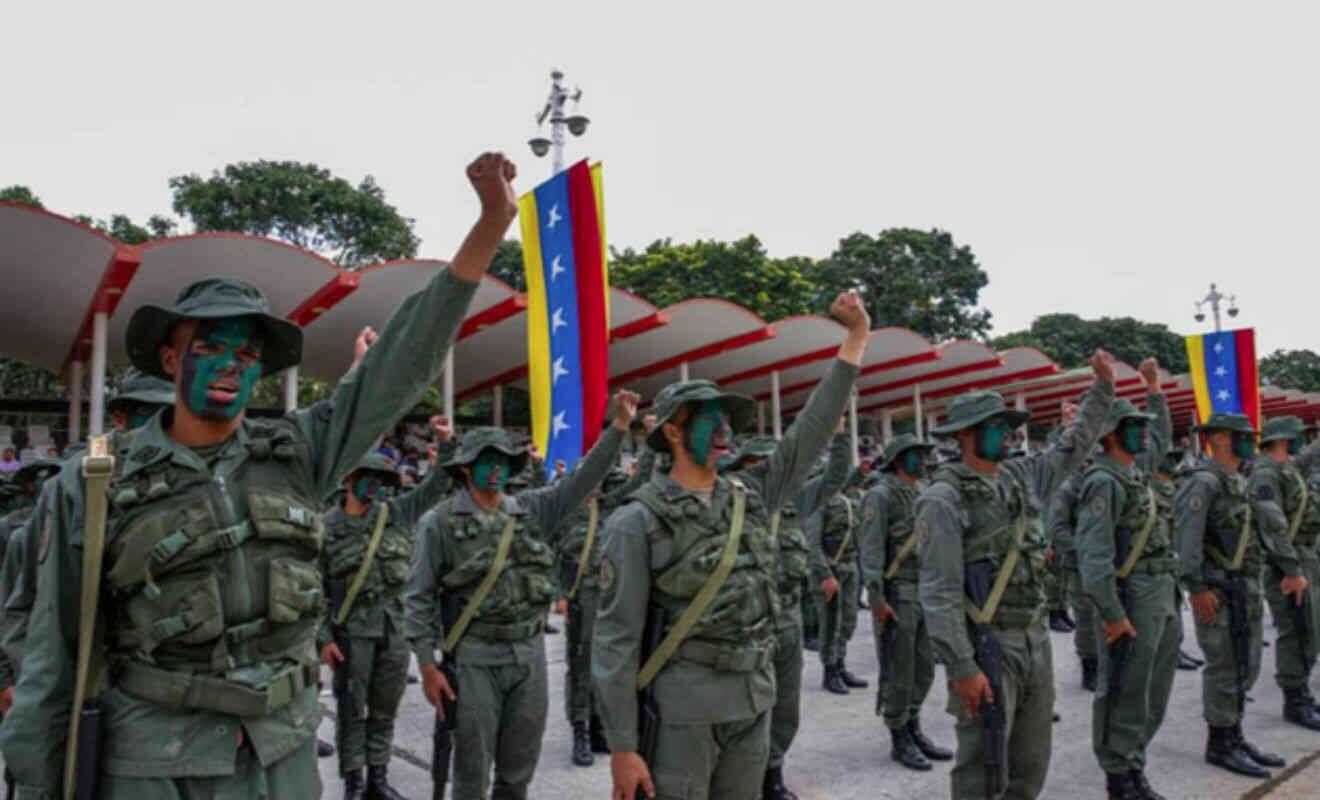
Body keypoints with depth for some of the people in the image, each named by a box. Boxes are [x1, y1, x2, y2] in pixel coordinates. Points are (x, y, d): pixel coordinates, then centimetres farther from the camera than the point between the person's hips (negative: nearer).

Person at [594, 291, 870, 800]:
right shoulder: (638, 523, -11)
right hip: (682, 710, -6)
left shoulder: (751, 500, 6)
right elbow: (616, 638, -11)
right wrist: (622, 746, -14)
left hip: (754, 704, 6)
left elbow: (811, 432, 6)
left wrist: (856, 338, 4)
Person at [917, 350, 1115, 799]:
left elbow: (1074, 447, 23)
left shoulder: (1021, 477, 8)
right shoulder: (944, 498, -15)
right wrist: (962, 668, -22)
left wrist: (1103, 385, 17)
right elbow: (939, 592, -19)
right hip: (985, 647, -7)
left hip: (1035, 641, 8)